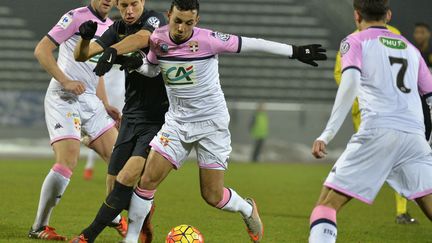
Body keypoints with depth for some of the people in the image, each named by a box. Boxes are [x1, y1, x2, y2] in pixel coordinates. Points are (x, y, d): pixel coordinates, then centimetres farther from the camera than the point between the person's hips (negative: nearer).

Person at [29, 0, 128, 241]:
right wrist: (65, 81, -21)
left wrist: (105, 105, 19)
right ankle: (39, 227, -8)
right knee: (68, 162, -19)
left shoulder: (110, 27, 16)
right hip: (64, 100, -8)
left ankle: (115, 217, 22)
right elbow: (42, 50, -13)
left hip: (90, 101, 8)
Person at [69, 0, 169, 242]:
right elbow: (81, 55, -1)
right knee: (115, 183, 3)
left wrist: (111, 51, -51)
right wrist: (85, 38, -24)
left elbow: (141, 37, -34)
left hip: (158, 117, -7)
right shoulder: (118, 29, 8)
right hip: (131, 117, 7)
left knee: (128, 178, -18)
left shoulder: (155, 20, -10)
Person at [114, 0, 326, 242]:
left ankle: (248, 210, 32)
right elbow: (150, 68, 15)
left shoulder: (208, 40, -19)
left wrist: (296, 51, -10)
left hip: (212, 123, -4)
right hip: (177, 121, 4)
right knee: (148, 179, -10)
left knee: (212, 196, -1)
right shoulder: (157, 39, -6)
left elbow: (254, 44, -12)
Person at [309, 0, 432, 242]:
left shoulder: (355, 42, 10)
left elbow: (350, 83, -9)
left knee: (327, 203, 2)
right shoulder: (410, 47, 24)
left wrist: (327, 134, -13)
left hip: (377, 132, -3)